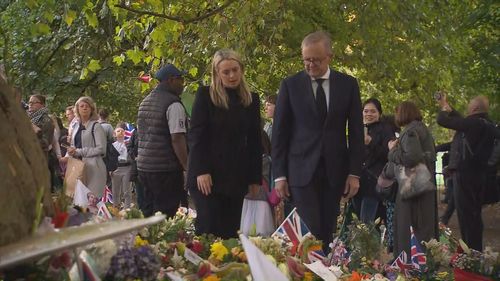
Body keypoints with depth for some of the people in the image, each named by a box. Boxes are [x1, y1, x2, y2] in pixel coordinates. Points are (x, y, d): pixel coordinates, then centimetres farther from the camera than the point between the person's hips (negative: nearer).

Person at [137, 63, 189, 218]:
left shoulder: (145, 102, 15)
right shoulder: (173, 104, -12)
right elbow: (177, 139, -18)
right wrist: (188, 168, -16)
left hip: (143, 166, 9)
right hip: (165, 169, -8)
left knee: (148, 214, 14)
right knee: (166, 217, -4)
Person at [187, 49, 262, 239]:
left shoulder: (251, 100, 10)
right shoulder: (205, 95, -1)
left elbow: (255, 141, 11)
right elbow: (196, 135, -5)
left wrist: (255, 178, 7)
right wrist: (201, 171, -14)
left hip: (236, 177, 4)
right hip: (207, 175, -3)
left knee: (230, 231, 3)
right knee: (209, 230, -6)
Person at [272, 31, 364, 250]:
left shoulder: (348, 84, 6)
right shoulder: (290, 85, 2)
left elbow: (356, 131, 7)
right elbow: (279, 132, 3)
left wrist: (354, 173, 0)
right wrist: (279, 175, -2)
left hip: (334, 170, 2)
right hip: (302, 170, -2)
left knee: (326, 233, 2)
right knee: (308, 233, -10)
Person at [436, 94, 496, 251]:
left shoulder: (473, 123, -17)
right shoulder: (487, 124, 10)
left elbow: (442, 120, -14)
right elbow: (462, 122, 24)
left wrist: (444, 108, 7)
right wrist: (447, 107, 30)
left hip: (465, 173, -9)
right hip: (480, 172, 9)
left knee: (465, 214, -6)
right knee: (474, 213, 16)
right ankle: (477, 251, 23)